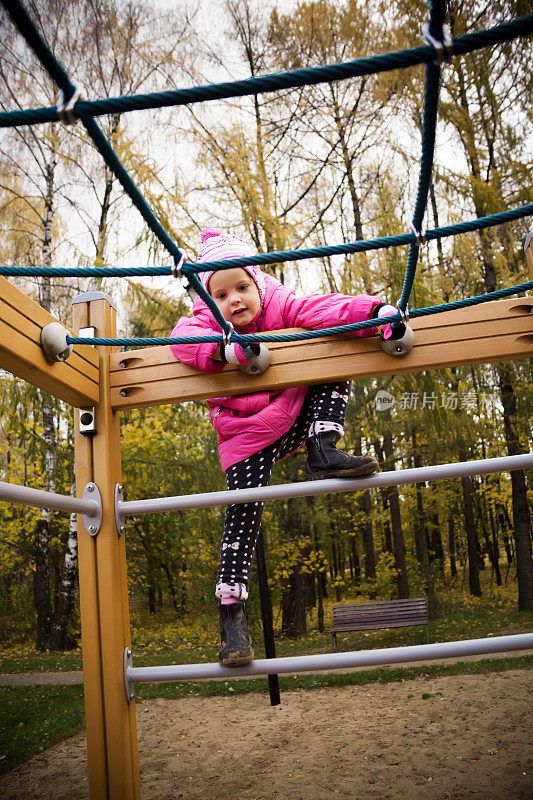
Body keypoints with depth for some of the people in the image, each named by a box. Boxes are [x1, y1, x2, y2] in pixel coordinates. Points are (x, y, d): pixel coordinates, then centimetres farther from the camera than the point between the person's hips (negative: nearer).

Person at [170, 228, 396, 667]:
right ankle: (231, 609, -6)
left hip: (295, 417, 3)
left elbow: (322, 309, -27)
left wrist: (376, 310, -43)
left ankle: (322, 450, -20)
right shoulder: (206, 322, -9)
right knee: (244, 512, -14)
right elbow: (184, 338, -32)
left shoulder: (281, 306, -9)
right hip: (247, 436, -2)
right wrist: (223, 348, -50)